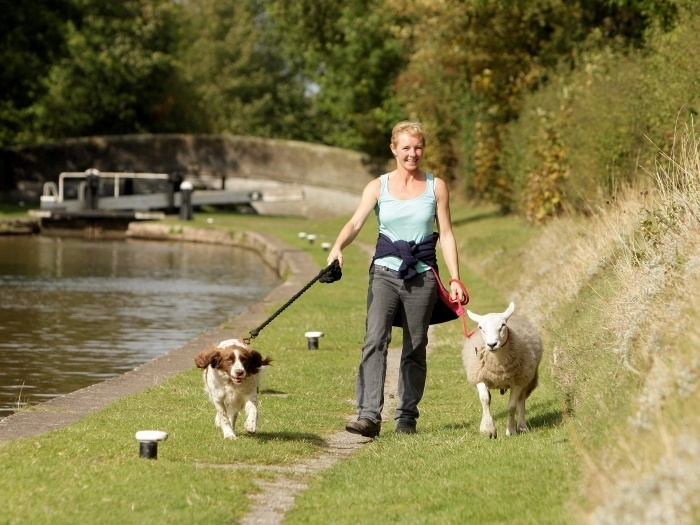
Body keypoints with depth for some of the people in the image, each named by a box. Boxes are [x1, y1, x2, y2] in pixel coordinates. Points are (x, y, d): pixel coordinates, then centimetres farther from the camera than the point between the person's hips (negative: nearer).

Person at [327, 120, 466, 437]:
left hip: (422, 276, 1)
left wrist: (455, 279, 1)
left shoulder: (436, 187, 6)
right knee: (375, 340, -16)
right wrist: (337, 247, -28)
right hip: (385, 272, -1)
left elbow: (446, 235, 7)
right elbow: (355, 223, -7)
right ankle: (369, 415, -24)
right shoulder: (378, 187, 4)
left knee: (415, 349, 6)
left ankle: (407, 416, 17)